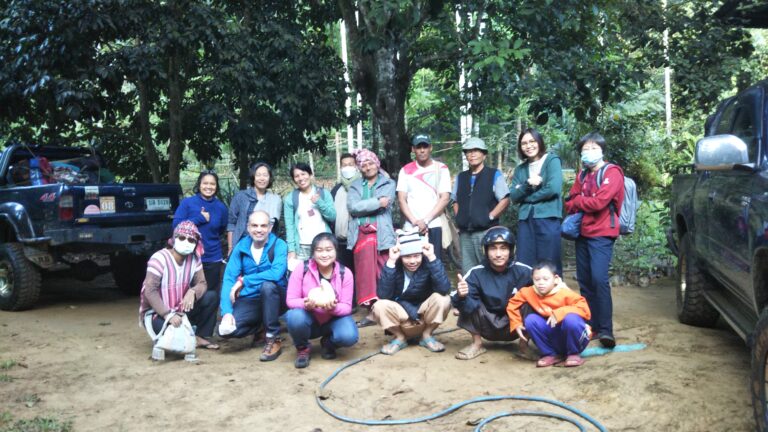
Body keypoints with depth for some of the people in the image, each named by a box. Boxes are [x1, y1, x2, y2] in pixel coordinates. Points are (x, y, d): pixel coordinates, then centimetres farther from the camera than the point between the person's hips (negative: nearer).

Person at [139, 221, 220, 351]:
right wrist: (168, 315, -33)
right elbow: (150, 291, -26)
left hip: (181, 310, 6)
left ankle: (200, 337, -2)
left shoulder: (194, 259, -3)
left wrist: (192, 292, -30)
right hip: (157, 313, -6)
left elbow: (202, 283, -4)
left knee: (212, 297, -12)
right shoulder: (159, 258, -21)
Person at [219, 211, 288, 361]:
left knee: (267, 285, -36)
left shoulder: (279, 245, -12)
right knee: (226, 330, -20)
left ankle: (274, 339, -19)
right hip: (250, 300, 4)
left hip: (274, 298, -3)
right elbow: (228, 278, -7)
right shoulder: (241, 247, -1)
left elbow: (276, 273, -30)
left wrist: (243, 280, -24)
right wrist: (226, 311, -19)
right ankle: (259, 326, 15)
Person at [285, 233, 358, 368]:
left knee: (349, 336, -31)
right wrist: (305, 304, -36)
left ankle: (328, 343, 9)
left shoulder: (345, 273, -13)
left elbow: (347, 307, -12)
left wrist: (334, 308, -35)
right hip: (309, 319, 0)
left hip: (334, 320, 1)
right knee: (294, 316, -35)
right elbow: (291, 300, -13)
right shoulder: (301, 270, -16)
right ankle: (302, 348, -1)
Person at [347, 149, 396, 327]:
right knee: (365, 272, -3)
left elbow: (386, 204, -6)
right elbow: (352, 207, -1)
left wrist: (362, 207, -1)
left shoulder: (388, 183, 11)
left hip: (382, 233, -2)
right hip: (361, 234, 2)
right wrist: (377, 202, -7)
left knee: (384, 273, -6)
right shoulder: (355, 186, 17)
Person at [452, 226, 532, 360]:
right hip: (489, 326, 0)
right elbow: (468, 306, -25)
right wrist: (461, 297, -48)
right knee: (468, 301, -22)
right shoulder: (476, 273, -16)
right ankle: (477, 343, -3)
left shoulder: (523, 271, -15)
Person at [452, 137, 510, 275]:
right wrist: (459, 219, 8)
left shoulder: (494, 175, 2)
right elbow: (456, 201, 23)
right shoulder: (460, 177, 17)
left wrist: (489, 217, -10)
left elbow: (505, 200, -3)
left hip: (486, 232, -4)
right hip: (465, 233, 5)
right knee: (467, 273, 7)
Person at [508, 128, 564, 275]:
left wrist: (527, 196, -3)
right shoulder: (520, 169, 15)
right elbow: (513, 196, 7)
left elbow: (554, 188, -13)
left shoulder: (552, 160, 1)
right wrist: (527, 184, -12)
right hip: (525, 220, 5)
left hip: (547, 218, -5)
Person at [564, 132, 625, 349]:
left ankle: (605, 329, -15)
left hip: (601, 234, -7)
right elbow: (569, 202, 13)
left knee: (599, 279, -17)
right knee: (584, 281, 6)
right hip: (582, 233, 7)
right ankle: (590, 325, 14)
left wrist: (577, 201, -1)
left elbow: (599, 202, -16)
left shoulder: (612, 173, -4)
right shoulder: (582, 175, 17)